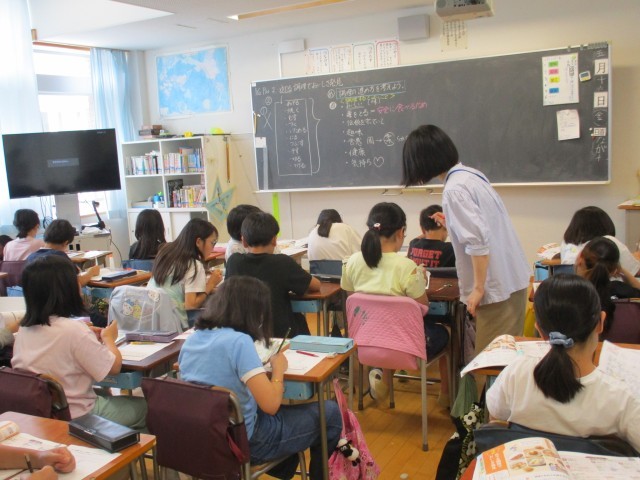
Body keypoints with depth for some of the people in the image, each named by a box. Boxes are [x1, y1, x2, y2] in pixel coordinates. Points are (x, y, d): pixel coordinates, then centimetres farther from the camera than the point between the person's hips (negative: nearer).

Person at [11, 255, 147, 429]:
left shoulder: (24, 328, -3)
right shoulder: (74, 330, -25)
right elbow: (114, 367, -15)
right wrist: (109, 338, 3)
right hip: (74, 418, -7)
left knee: (104, 395, 29)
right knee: (142, 405, 11)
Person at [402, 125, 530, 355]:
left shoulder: (454, 189, -19)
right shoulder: (471, 174, 8)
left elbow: (478, 241, -26)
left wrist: (478, 288, -19)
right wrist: (452, 223, 24)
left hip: (497, 285, -9)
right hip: (512, 278, 9)